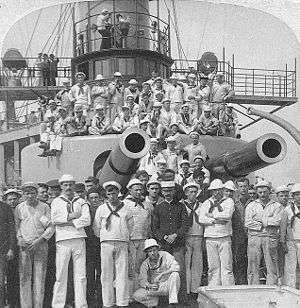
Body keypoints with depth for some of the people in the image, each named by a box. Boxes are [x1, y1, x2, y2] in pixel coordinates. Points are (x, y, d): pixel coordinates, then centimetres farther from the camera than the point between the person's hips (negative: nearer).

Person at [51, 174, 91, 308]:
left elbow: (87, 220, -1)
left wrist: (68, 222, -6)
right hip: (62, 240, -1)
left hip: (79, 239, 1)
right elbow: (54, 220, -3)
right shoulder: (56, 202, 13)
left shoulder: (81, 202, 14)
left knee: (80, 275, 0)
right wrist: (71, 216, -6)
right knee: (61, 274, -2)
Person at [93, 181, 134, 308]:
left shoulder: (125, 209, 9)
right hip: (106, 243, 0)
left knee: (122, 273, -3)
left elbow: (130, 227, 17)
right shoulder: (101, 209, 9)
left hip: (122, 244, 0)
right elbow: (96, 228, 14)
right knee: (106, 274, -1)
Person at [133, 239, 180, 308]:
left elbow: (176, 267, -23)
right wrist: (149, 285, -25)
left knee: (174, 274, -33)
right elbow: (142, 280, -2)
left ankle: (173, 302, -24)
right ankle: (154, 302, 8)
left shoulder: (165, 255, -11)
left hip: (167, 285, -2)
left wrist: (162, 274, -32)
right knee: (137, 295, -18)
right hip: (154, 287, 3)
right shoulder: (145, 264, -1)